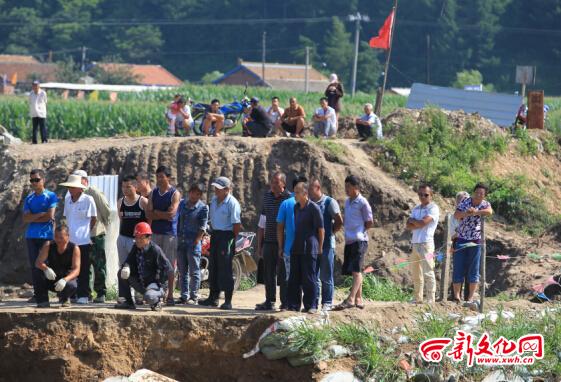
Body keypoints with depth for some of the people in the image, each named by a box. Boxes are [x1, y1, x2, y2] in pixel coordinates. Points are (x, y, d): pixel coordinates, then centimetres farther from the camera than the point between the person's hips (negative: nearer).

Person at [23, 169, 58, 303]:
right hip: (31, 236, 5)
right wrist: (41, 214, -10)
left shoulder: (51, 196, 0)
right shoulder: (29, 199, 13)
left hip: (46, 235, -5)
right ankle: (36, 294, 7)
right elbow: (25, 218, 3)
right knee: (34, 266, 3)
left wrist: (33, 218, -1)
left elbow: (50, 216, -9)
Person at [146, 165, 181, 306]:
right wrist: (164, 215, -9)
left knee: (169, 265, -3)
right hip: (155, 232, 4)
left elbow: (171, 214, -13)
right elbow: (148, 214, 3)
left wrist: (156, 212, -3)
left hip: (170, 233, -4)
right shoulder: (153, 193, 12)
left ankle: (170, 296, -1)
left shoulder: (175, 194, -2)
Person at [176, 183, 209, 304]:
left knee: (194, 271, -3)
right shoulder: (181, 203, 12)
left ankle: (194, 297, 1)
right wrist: (176, 237, 10)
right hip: (180, 240, 6)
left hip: (193, 242, -6)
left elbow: (202, 227, -7)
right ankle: (184, 296, 14)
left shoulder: (203, 208, -3)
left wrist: (196, 241, -13)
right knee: (182, 271, 8)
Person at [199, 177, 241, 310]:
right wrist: (213, 233, 13)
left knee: (225, 269, -7)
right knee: (213, 268, 11)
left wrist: (232, 239, -12)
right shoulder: (214, 200, 10)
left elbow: (237, 224, -14)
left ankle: (228, 301, -3)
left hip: (227, 235, -8)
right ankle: (213, 298, 20)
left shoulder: (232, 203, -14)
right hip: (215, 234, 8)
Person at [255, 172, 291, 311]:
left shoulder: (289, 198, -5)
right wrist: (259, 244, 14)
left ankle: (285, 302, 3)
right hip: (269, 241, 5)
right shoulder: (267, 196, 12)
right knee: (268, 273, 6)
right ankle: (269, 301, 13)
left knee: (283, 274, -2)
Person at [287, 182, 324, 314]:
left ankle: (311, 305, 2)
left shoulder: (313, 208, -9)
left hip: (309, 249, -7)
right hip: (296, 248, 7)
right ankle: (293, 305, 13)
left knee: (309, 278, -3)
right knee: (294, 278, 7)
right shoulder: (296, 207, 12)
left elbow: (321, 229, -7)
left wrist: (320, 248, -7)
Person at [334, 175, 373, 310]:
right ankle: (358, 299, 15)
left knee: (356, 270, -13)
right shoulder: (347, 202, 16)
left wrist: (359, 230, -2)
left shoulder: (362, 203, -8)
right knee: (352, 271, 9)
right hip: (349, 240, 9)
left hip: (359, 241, -9)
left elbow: (370, 223, -7)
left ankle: (351, 299, -20)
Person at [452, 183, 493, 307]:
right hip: (461, 240, 1)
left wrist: (475, 212, -41)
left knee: (473, 270, -1)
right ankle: (456, 296, 8)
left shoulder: (485, 204, -2)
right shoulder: (466, 202, 0)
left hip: (475, 241, -1)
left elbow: (489, 211, -27)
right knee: (458, 269, 1)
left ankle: (470, 298, 1)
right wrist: (467, 213, -33)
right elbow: (456, 215, -15)